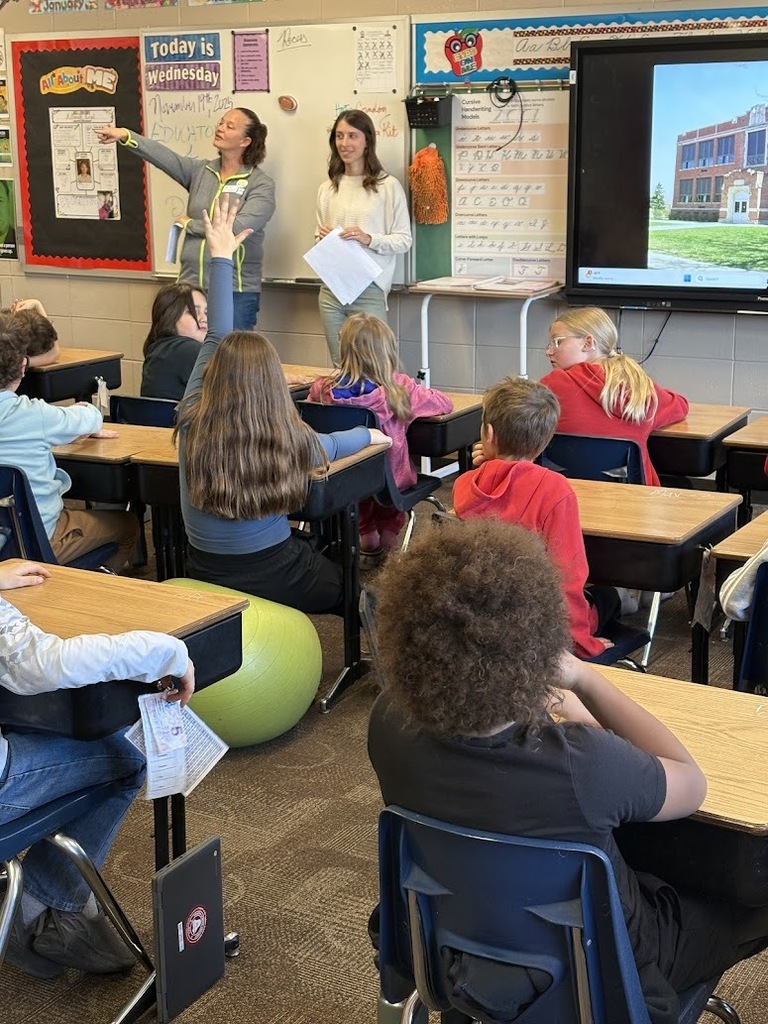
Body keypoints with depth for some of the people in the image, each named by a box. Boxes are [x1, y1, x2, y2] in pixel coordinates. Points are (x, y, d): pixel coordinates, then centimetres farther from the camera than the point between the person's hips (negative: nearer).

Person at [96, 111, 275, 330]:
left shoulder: (262, 184, -4)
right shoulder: (200, 171, 9)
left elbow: (239, 228, -17)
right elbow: (165, 157, -7)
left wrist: (190, 225, -7)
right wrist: (126, 136, -23)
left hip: (235, 293, -4)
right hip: (191, 287, 4)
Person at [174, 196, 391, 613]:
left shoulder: (192, 424, -15)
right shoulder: (286, 439, -19)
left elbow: (215, 338, -4)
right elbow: (331, 447, 5)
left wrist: (221, 258, 4)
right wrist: (369, 434, 27)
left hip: (203, 576, 3)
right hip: (269, 577, -3)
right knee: (347, 582, 27)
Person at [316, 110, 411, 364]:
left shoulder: (388, 186, -3)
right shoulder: (327, 189, 12)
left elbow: (404, 240, -4)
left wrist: (369, 239, -19)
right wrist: (322, 237, 0)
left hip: (369, 290, -5)